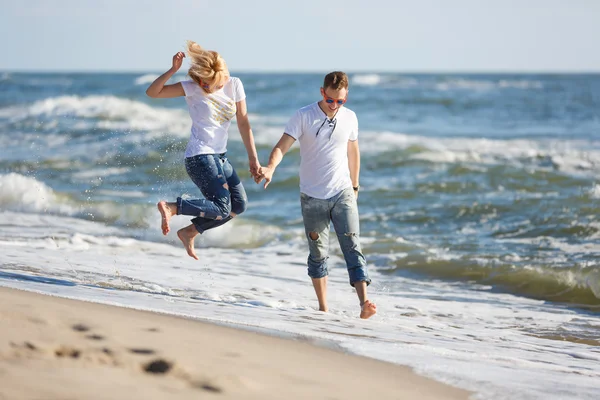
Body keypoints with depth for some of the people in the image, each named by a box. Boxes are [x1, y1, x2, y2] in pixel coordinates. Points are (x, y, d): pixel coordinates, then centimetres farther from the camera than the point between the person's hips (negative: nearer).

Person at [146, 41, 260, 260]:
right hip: (200, 157, -7)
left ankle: (189, 232, 14)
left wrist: (253, 158, 4)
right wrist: (173, 70, -28)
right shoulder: (193, 88, -11)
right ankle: (171, 207, -11)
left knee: (239, 205, 7)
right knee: (222, 208, -18)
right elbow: (152, 92, -14)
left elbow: (243, 122, 5)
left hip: (219, 156, 7)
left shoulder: (234, 85, 1)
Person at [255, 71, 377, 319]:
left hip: (342, 194, 1)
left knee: (352, 246, -12)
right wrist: (270, 167, -36)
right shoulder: (303, 116, -8)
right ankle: (323, 308, 17)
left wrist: (354, 186, 22)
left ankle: (364, 302, -22)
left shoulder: (349, 118, 3)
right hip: (312, 197, -1)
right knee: (318, 254, 7)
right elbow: (282, 146, -17)